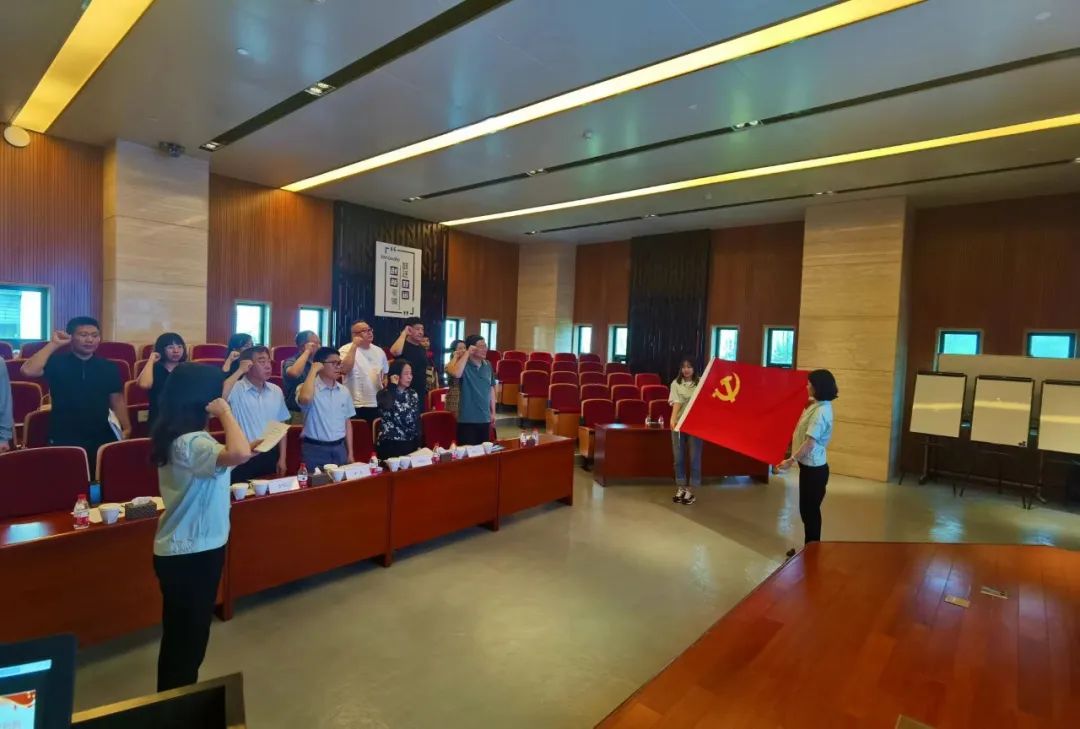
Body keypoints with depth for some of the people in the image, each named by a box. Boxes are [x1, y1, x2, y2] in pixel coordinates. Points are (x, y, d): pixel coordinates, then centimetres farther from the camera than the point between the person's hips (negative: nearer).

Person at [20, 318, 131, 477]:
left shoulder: (108, 367, 6)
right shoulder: (57, 362, -1)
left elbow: (117, 400, 8)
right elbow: (28, 370, -21)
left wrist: (126, 428, 2)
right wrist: (54, 344, -14)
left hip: (102, 438, 2)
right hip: (64, 439, -2)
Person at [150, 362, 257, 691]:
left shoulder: (175, 435, 4)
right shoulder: (190, 443, -27)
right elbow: (239, 454, -46)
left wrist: (250, 450, 4)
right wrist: (225, 412, -30)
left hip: (184, 550, 10)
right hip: (193, 554, -10)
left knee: (180, 637, 26)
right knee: (189, 640, 9)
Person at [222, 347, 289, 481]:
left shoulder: (276, 391, 5)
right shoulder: (236, 389, -9)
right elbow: (219, 396, -34)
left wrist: (282, 458, 6)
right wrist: (239, 371, -22)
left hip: (270, 456, 4)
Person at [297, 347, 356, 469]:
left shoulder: (344, 391, 6)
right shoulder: (309, 388, -9)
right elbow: (305, 398, -34)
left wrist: (350, 452, 9)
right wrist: (313, 370, -21)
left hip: (339, 448, 5)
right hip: (315, 450, -5)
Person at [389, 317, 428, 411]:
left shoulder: (423, 349, 13)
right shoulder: (403, 345, -9)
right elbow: (395, 351, -34)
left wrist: (426, 389, 18)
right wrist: (404, 333, -20)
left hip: (420, 393, 7)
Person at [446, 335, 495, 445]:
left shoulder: (488, 365, 7)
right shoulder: (464, 364, -10)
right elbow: (456, 374, -34)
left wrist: (493, 412, 13)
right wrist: (467, 353, -25)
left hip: (485, 418, 6)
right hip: (467, 418, -5)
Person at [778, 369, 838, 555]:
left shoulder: (820, 411, -23)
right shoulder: (818, 405, 8)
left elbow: (810, 443, -26)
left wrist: (791, 460, -24)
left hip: (814, 468, -10)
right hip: (809, 465, 10)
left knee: (810, 510, 2)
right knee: (807, 509, 17)